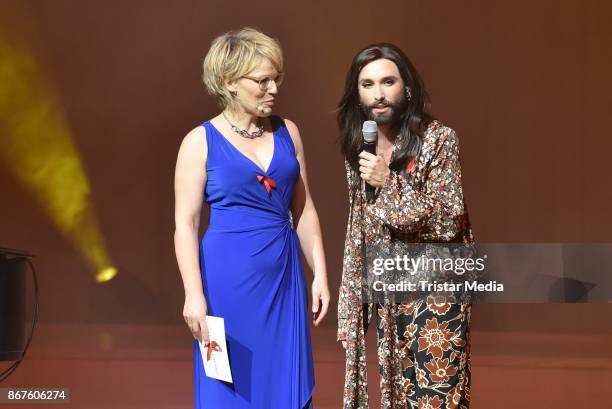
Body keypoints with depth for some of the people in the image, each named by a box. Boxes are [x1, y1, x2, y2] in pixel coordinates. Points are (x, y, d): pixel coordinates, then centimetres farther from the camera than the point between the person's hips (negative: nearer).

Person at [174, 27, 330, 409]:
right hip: (229, 280, -4)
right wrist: (194, 294, -14)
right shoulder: (201, 142, -5)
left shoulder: (288, 132, 7)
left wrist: (320, 274, 6)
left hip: (283, 278, 4)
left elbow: (304, 210, 11)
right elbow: (186, 224, -7)